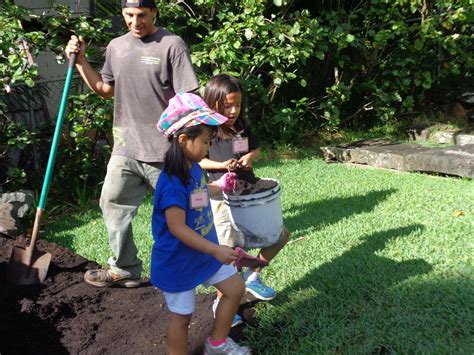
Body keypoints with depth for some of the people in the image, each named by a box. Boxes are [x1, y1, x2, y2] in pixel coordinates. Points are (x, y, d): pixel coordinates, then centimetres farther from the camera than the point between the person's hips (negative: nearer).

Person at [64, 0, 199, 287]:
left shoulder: (172, 45, -11)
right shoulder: (117, 47, 9)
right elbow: (106, 90, 21)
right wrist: (80, 61, 12)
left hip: (163, 152, -6)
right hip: (126, 148, 7)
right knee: (113, 205, 16)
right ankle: (124, 269, 34)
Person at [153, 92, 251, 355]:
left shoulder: (194, 169, -1)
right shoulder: (172, 183, -30)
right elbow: (177, 228, -31)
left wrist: (220, 185, 18)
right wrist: (216, 250, -32)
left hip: (204, 252, 9)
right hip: (178, 260, -9)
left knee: (235, 288, 15)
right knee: (182, 315, 9)